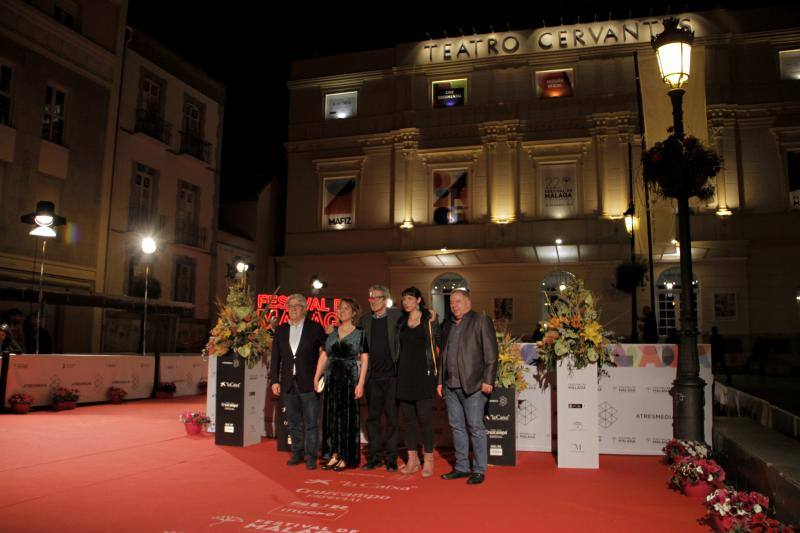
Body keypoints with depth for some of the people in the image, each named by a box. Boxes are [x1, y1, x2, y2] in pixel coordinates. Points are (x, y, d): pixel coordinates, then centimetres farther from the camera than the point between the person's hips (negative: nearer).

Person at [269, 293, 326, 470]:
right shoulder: (280, 330, 10)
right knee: (294, 422, 12)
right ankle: (297, 453, 23)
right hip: (288, 384, 4)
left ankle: (311, 456, 9)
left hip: (309, 383, -4)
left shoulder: (315, 328, -1)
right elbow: (275, 357, 10)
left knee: (311, 423, 1)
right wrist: (274, 380, 4)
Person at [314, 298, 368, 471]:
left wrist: (360, 384, -13)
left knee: (348, 416, 1)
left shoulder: (360, 333, -2)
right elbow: (324, 356, 10)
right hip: (332, 380, 4)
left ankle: (347, 458, 10)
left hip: (350, 379, -4)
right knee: (331, 416, 7)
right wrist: (316, 378, 1)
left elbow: (364, 360, -5)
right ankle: (335, 455, 17)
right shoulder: (331, 334, 10)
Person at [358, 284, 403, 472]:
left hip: (392, 375, -3)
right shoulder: (364, 320, 8)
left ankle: (391, 458, 14)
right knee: (372, 417, 9)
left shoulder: (397, 316, -1)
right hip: (372, 377, 3)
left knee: (392, 418, 4)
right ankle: (375, 456, 20)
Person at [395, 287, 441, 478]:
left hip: (423, 373, -4)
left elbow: (438, 342, 1)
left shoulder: (429, 320, 0)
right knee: (408, 417, 7)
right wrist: (397, 370, 8)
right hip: (404, 374, 5)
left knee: (424, 416, -4)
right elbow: (398, 346, 16)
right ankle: (412, 460, 16)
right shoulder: (401, 322, 12)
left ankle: (428, 460, 6)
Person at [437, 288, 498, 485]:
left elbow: (491, 354, -7)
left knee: (475, 428, -1)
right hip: (450, 385, 6)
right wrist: (440, 381, 15)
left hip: (472, 385, -6)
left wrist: (488, 380, -13)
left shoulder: (481, 321, -2)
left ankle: (479, 470, 9)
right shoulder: (448, 325, 17)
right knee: (457, 427, 11)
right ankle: (461, 467, 21)